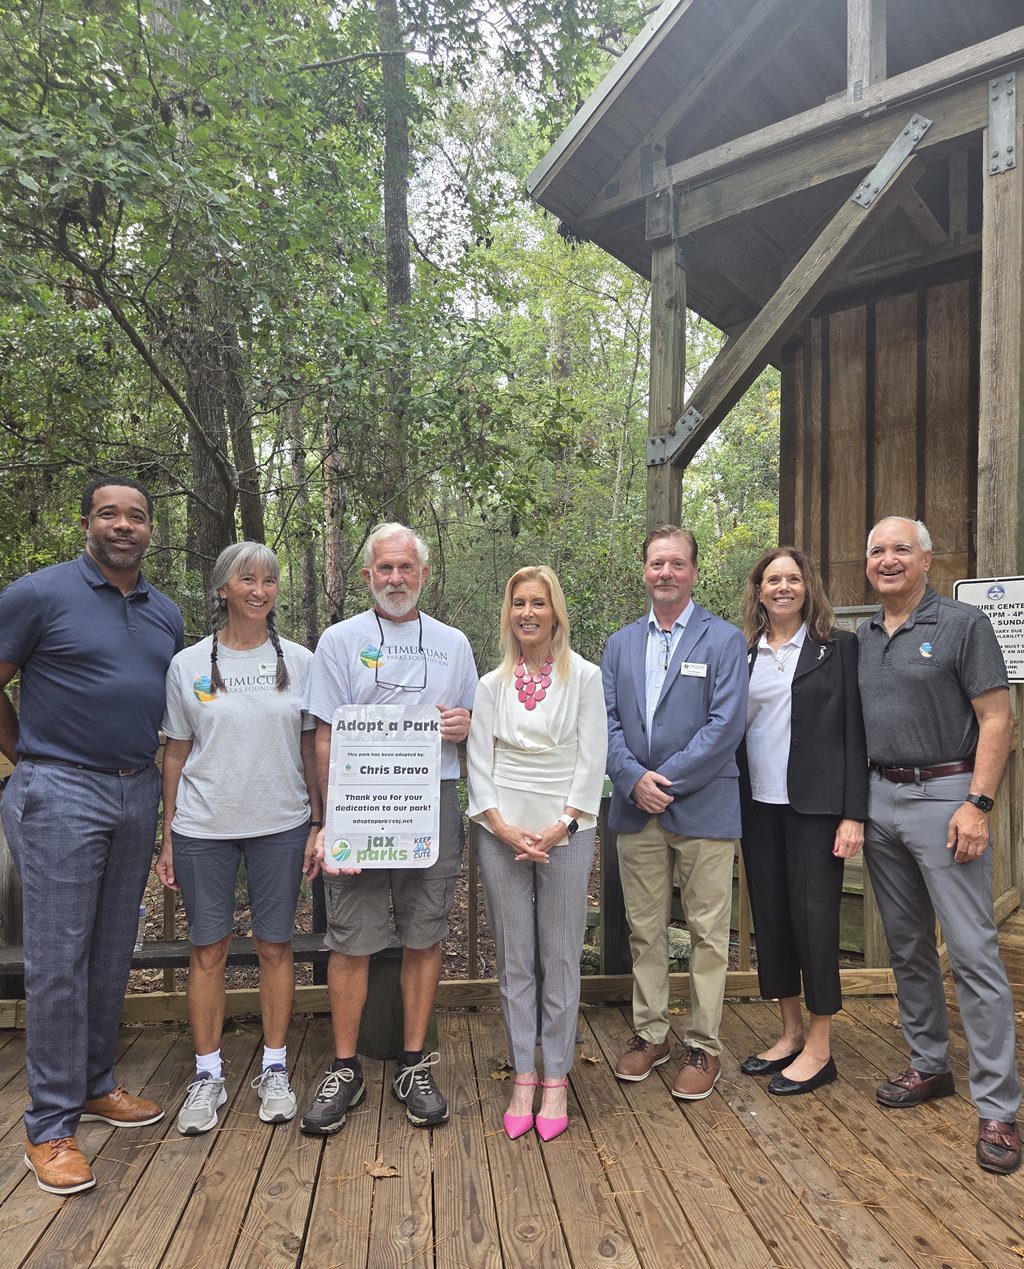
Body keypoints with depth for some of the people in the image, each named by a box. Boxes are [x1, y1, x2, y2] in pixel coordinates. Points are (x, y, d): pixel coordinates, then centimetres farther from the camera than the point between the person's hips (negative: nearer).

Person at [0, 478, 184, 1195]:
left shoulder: (167, 616, 10)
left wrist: (154, 778, 11)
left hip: (138, 794, 6)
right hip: (61, 794, -5)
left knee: (113, 953, 14)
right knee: (59, 959, -1)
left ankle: (96, 1084, 31)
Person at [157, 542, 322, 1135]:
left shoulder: (299, 661, 2)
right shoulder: (188, 664, 2)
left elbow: (312, 748, 6)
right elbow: (176, 754, 5)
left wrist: (321, 824, 2)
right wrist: (168, 838, 4)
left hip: (281, 825, 0)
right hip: (203, 828, 0)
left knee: (276, 944, 7)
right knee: (208, 948, 7)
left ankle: (275, 1069, 23)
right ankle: (208, 1076, 23)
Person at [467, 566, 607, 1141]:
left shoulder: (585, 677, 2)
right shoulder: (492, 685, 8)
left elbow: (592, 759, -2)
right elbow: (479, 762, 4)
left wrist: (561, 826, -11)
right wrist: (502, 826, -8)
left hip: (566, 831, -2)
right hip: (503, 832, 2)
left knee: (561, 959, 3)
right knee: (514, 961, 7)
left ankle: (555, 1081, 16)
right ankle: (523, 1078, 19)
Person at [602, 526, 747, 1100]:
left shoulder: (725, 640, -2)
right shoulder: (621, 644, 11)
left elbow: (726, 724, -11)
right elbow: (607, 721, 5)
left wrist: (667, 780, -14)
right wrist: (634, 779, -11)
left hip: (703, 809, -4)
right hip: (636, 809, 4)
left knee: (708, 933, 5)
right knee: (645, 930, 13)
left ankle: (703, 1046, 19)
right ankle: (650, 1034, 28)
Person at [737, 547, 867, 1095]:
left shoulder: (839, 646, -1)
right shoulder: (742, 652, 9)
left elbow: (854, 732, -5)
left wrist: (853, 814, -10)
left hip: (814, 805, -4)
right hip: (758, 805, 4)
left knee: (813, 916, 1)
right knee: (769, 916, 10)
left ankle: (819, 1048, 16)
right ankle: (790, 1033, 27)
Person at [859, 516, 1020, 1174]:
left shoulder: (963, 624, -5)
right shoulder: (862, 638, 11)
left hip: (943, 796, -6)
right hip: (879, 799, 6)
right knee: (908, 945, 15)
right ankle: (929, 1065, 30)